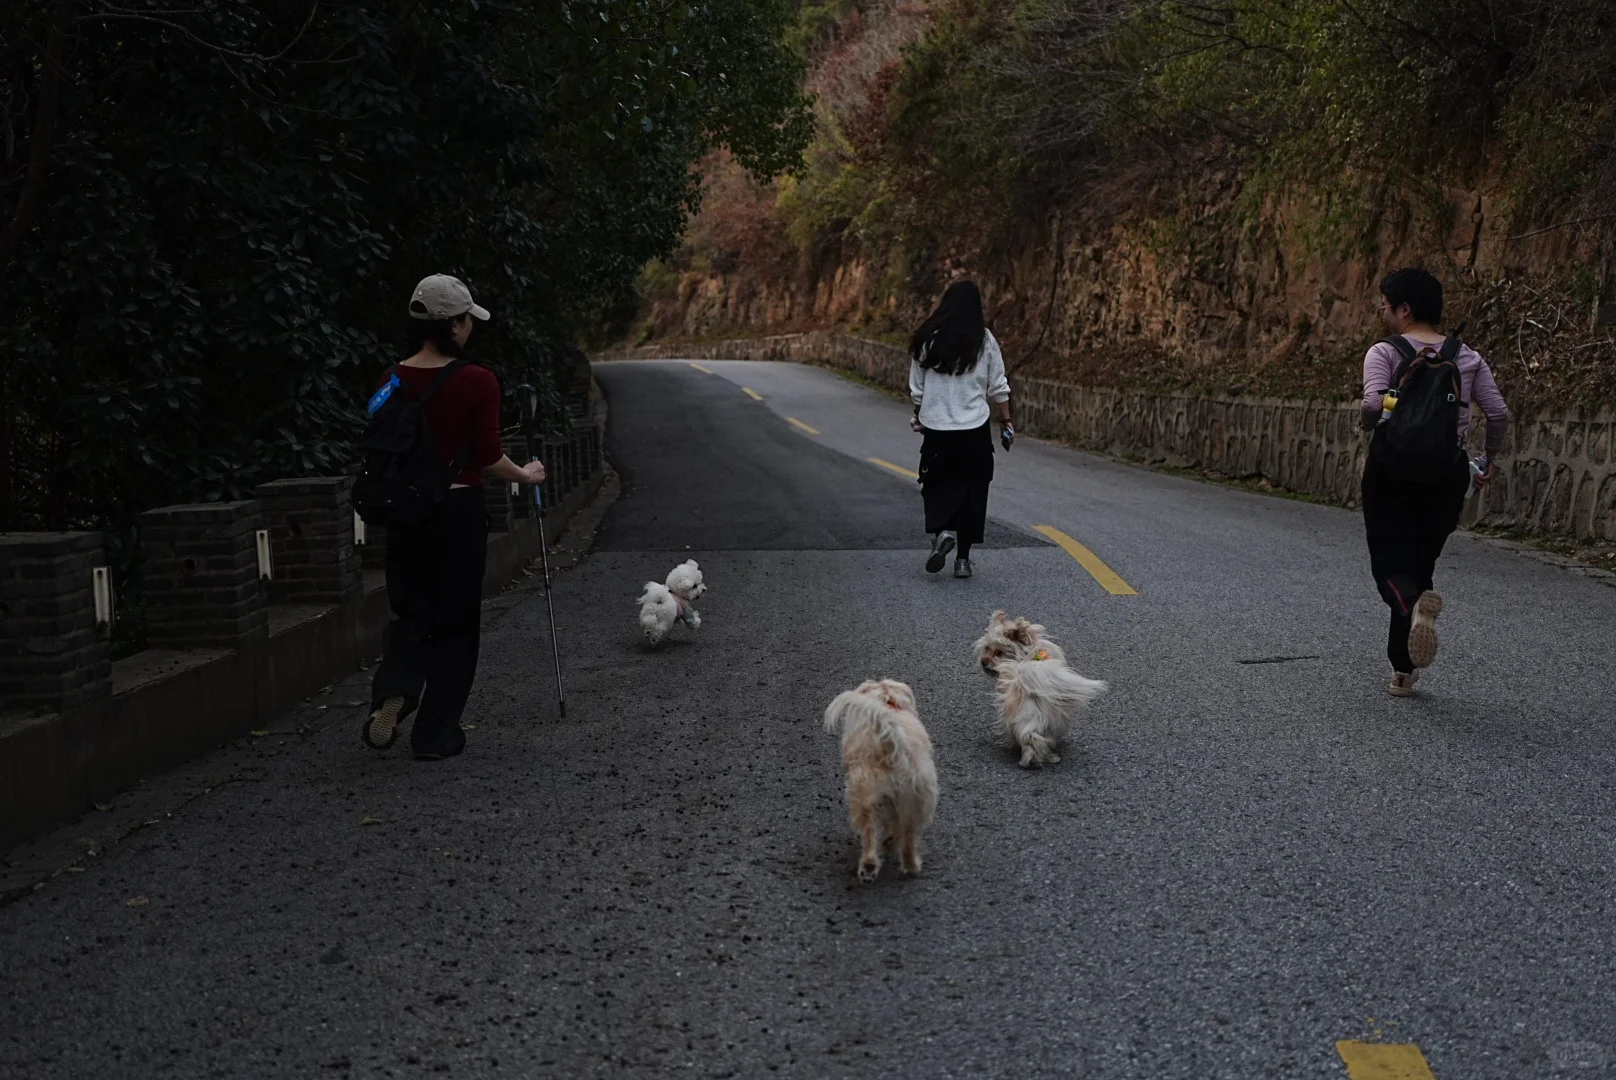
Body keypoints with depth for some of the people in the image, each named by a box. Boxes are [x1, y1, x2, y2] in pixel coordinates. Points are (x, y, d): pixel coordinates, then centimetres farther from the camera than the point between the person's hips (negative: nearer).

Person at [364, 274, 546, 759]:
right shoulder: (477, 382, -13)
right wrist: (526, 475, 6)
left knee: (410, 613, 18)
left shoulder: (393, 380, 1)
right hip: (458, 510, -4)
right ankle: (436, 732, 16)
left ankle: (391, 697, -7)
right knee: (455, 621, 10)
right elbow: (488, 460, -12)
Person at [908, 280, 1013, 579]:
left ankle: (942, 532, -13)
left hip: (936, 428, 0)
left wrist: (918, 416, 21)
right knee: (971, 491, 10)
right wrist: (1006, 422, 10)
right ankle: (963, 559, 10)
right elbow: (998, 387, 0)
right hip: (975, 429, 0)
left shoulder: (927, 339, -2)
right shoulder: (984, 340, -3)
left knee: (938, 487, 14)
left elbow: (916, 388, 4)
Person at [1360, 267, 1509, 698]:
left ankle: (1414, 605, -35)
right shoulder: (1467, 357, 7)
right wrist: (1490, 462, 14)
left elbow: (1373, 405, -20)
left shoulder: (1385, 352, -5)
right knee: (1421, 563, 14)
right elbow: (1499, 413, 0)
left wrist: (1372, 421, 2)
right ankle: (1403, 670, 14)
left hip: (1392, 467, -3)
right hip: (1447, 473, 4)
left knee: (1389, 564, 3)